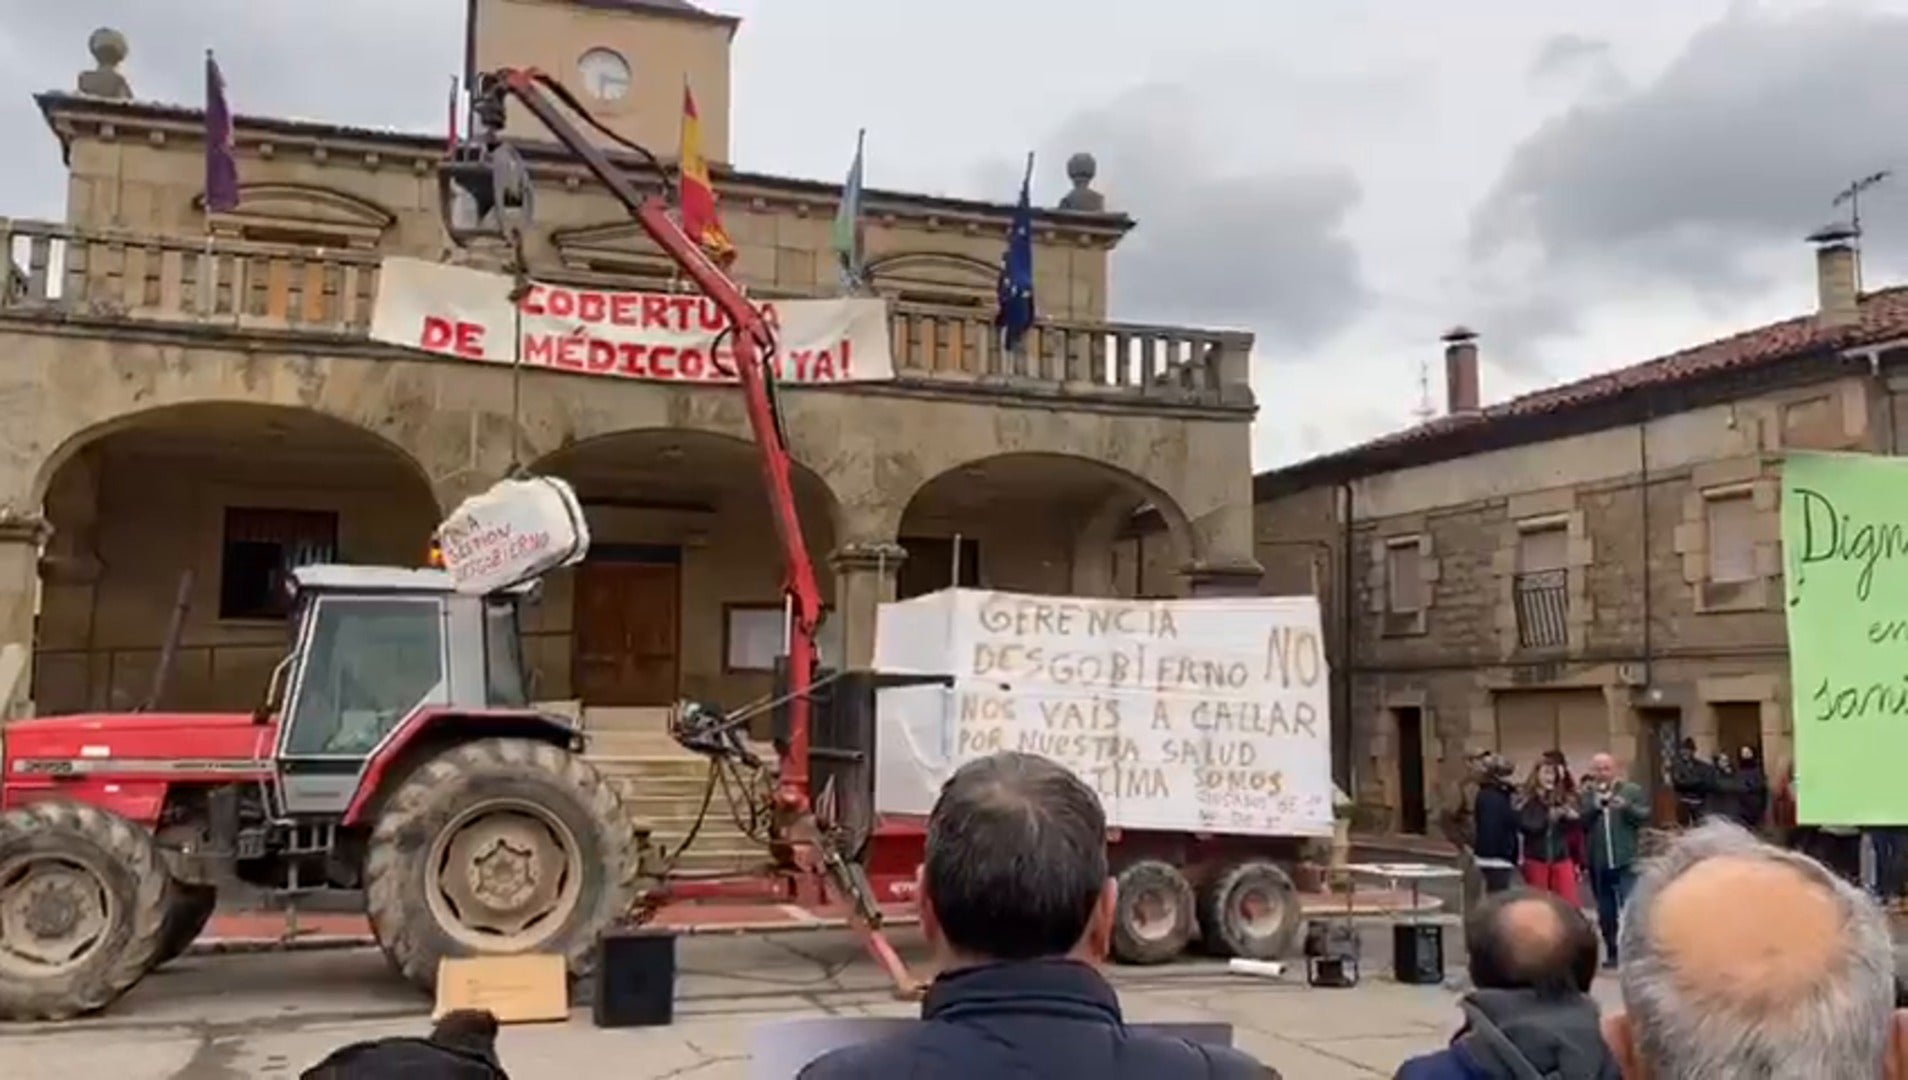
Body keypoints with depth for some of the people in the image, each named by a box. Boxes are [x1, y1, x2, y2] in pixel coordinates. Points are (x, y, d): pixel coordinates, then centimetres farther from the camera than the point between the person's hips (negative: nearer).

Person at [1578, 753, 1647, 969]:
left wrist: (1627, 807, -19)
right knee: (1605, 912, 11)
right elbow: (1579, 824, -1)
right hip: (1598, 862, 3)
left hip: (1627, 861, -3)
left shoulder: (1632, 790, 2)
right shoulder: (1585, 794, 7)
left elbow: (1646, 816, -4)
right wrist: (1594, 807, -15)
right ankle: (1612, 952, 22)